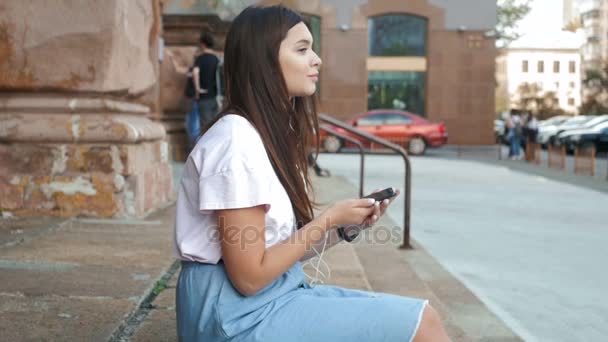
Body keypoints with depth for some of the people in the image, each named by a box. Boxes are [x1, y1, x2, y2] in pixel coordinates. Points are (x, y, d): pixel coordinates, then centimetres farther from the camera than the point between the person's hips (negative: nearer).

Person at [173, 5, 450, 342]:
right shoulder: (237, 140, -18)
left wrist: (346, 228, -4)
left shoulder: (275, 133, 11)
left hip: (274, 294, 9)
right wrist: (329, 219, -11)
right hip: (241, 314, -9)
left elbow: (285, 249, 10)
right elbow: (250, 277, -18)